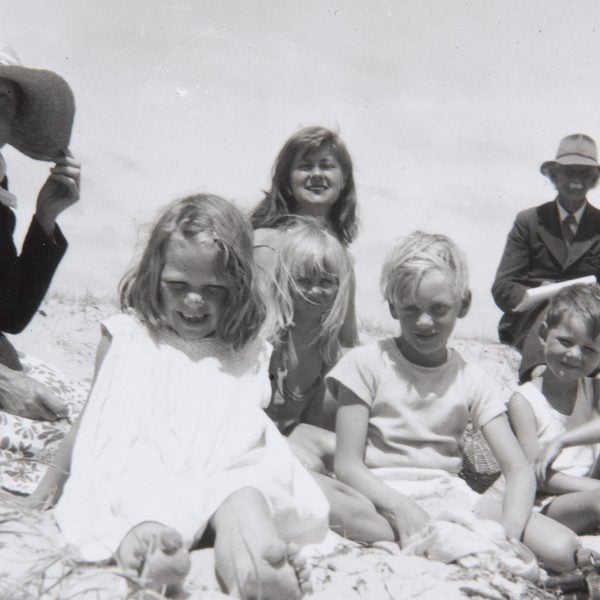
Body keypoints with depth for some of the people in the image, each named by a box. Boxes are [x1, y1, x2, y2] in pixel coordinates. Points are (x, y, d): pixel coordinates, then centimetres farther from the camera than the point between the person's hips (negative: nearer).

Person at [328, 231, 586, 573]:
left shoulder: (472, 381, 7)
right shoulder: (366, 364, -2)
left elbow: (520, 471, 1)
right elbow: (348, 466, -6)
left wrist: (509, 533, -20)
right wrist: (402, 509, -24)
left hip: (450, 496, 2)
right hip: (382, 498, -2)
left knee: (562, 550, -18)